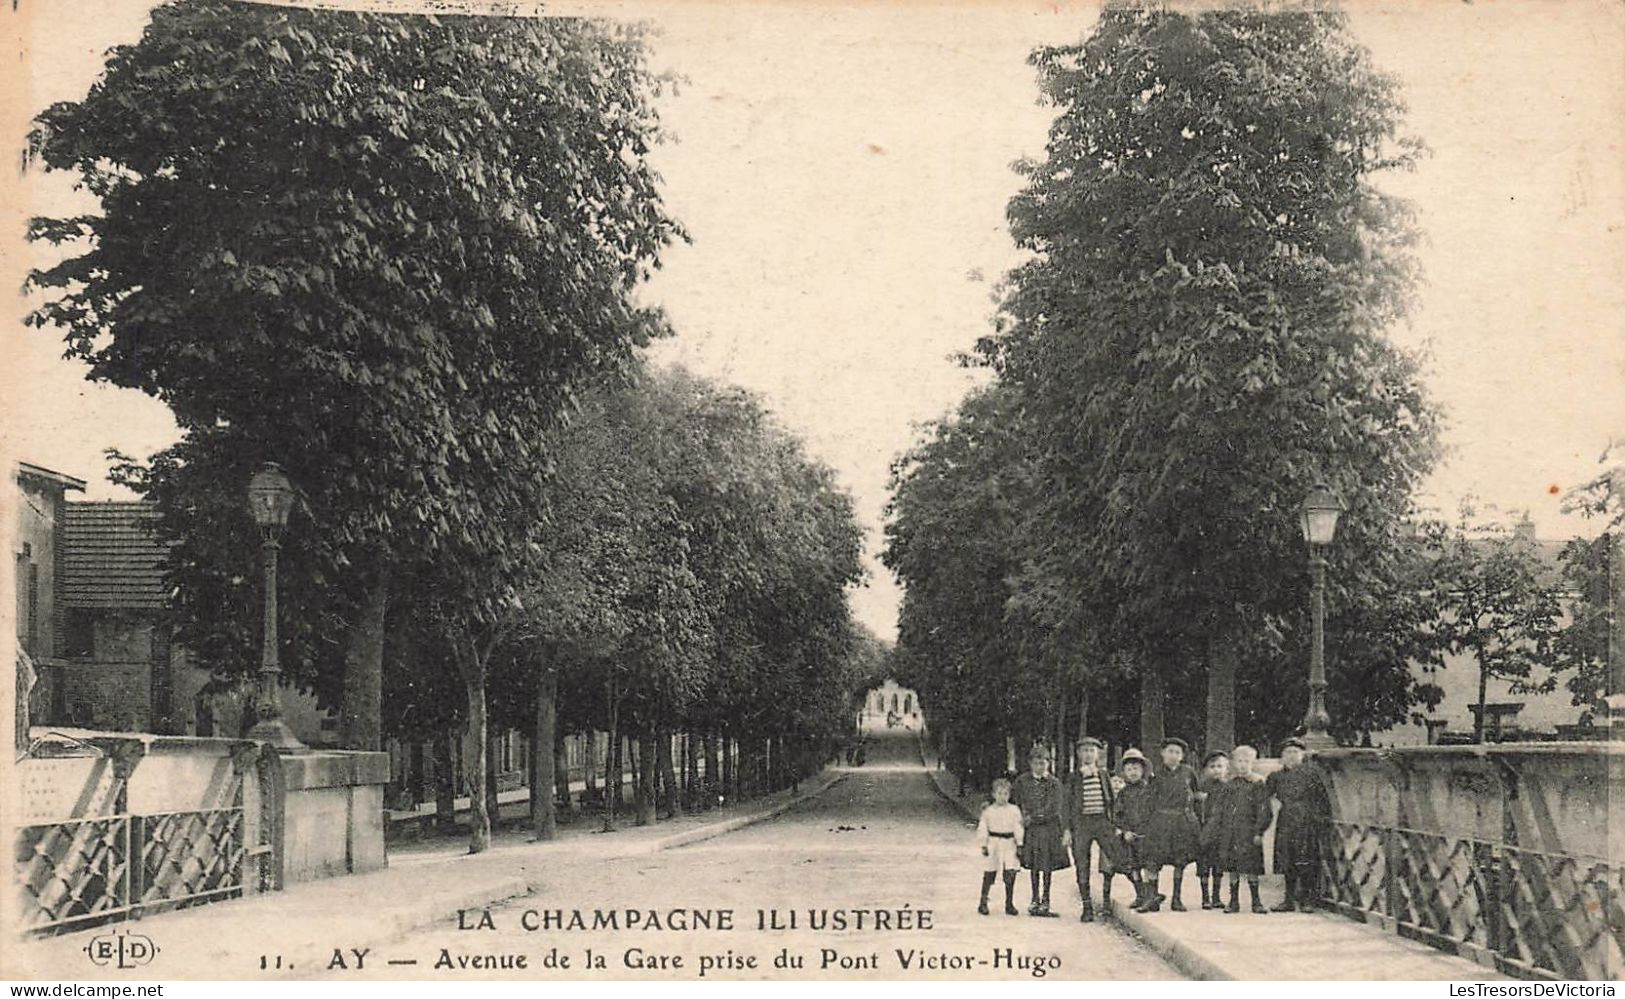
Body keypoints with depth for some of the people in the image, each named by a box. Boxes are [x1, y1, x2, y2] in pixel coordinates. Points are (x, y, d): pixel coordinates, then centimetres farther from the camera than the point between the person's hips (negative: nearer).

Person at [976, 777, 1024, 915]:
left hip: (1009, 844, 1)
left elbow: (1018, 829, 4)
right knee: (989, 875, 4)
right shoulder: (988, 811, 1)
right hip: (993, 844, -1)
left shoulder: (1014, 811, 4)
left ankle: (1009, 904, 8)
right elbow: (983, 829, 2)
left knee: (1010, 875, -3)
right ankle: (983, 903, 15)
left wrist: (1019, 845, -1)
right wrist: (983, 845, -4)